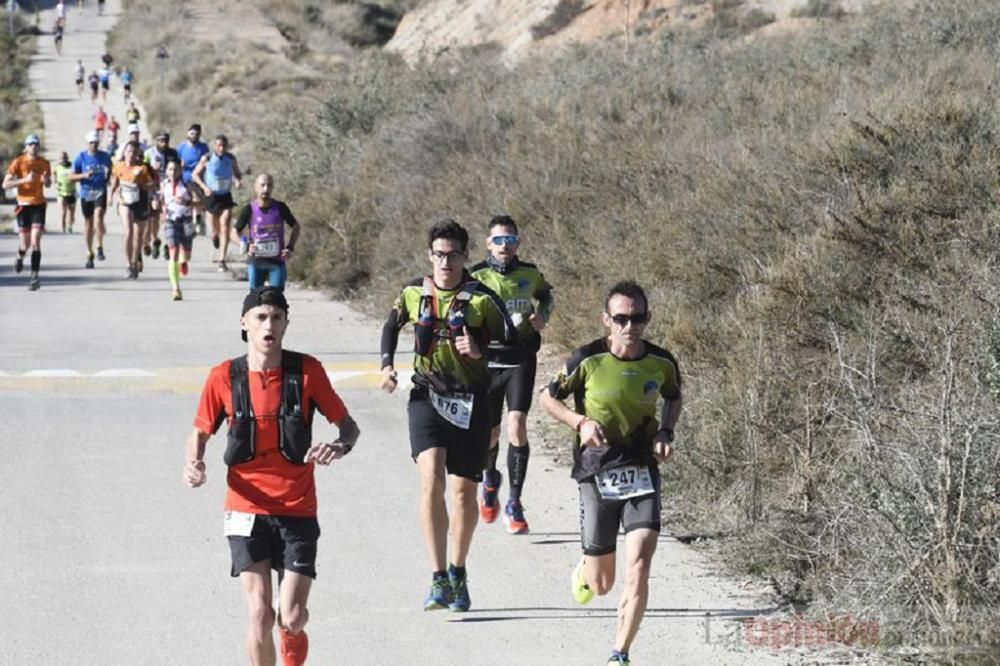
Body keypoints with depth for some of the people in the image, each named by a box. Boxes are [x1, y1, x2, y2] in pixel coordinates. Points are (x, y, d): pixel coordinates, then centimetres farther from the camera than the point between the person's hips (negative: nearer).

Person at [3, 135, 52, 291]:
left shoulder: (44, 163, 4)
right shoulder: (18, 162, -5)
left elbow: (48, 184, 18)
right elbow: (6, 184, -10)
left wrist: (46, 180, -7)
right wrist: (25, 180, -21)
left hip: (39, 204, 1)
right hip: (23, 205, -1)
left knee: (36, 241, -11)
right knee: (25, 243, 2)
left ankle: (35, 276, -12)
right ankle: (20, 257, 39)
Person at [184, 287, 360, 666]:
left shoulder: (307, 371, -4)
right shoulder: (224, 377, -3)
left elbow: (348, 425, 4)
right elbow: (200, 433, 10)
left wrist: (339, 447, -19)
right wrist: (193, 465, -11)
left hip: (297, 511, 0)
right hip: (247, 511, 0)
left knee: (291, 619, -5)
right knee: (260, 615, -9)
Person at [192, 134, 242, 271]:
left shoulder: (231, 159, -3)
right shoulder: (206, 159, -9)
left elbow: (237, 174, 12)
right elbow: (195, 174, 0)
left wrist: (237, 180, -12)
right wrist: (204, 187, -15)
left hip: (226, 197, 1)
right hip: (211, 197, -1)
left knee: (225, 228, -14)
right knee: (215, 229, 9)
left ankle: (222, 261, -14)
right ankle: (215, 236, 50)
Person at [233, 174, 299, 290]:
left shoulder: (280, 207, -5)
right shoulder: (249, 210, -7)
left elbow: (295, 226, 10)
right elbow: (235, 232, 1)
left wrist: (290, 247, -3)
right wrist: (246, 247, -17)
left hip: (277, 262, 0)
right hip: (256, 262, 0)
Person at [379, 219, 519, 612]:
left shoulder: (482, 299, -6)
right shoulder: (414, 293, 3)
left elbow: (513, 347, -5)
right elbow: (392, 325, 23)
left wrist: (480, 351, -22)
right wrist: (387, 364, 9)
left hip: (470, 402, -1)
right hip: (427, 397, 1)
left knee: (464, 492, 7)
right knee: (432, 480, -19)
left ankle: (458, 574, 29)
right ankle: (439, 580, -21)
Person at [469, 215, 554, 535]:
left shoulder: (530, 273, 4)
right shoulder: (477, 277, -5)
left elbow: (546, 295, 25)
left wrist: (542, 315, 4)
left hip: (521, 357, 1)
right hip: (487, 360, 0)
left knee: (517, 424, -15)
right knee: (490, 432, 8)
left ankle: (514, 505, -9)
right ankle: (490, 479, 44)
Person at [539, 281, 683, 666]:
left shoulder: (662, 363, -3)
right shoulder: (587, 361, -11)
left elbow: (674, 398, 19)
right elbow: (548, 398, 2)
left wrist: (666, 432, 1)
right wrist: (581, 422, -15)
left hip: (642, 473, 1)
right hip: (597, 475, -1)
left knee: (639, 568, -17)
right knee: (601, 584, 8)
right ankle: (584, 571, 47)